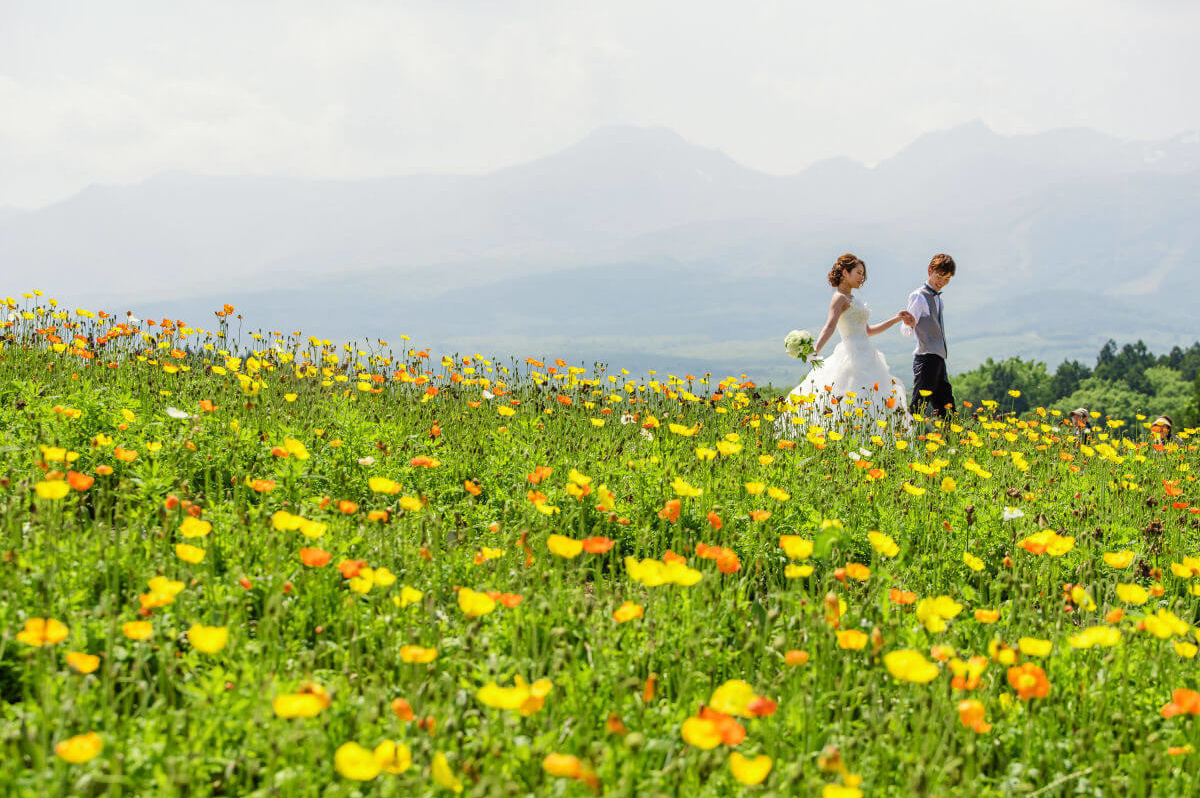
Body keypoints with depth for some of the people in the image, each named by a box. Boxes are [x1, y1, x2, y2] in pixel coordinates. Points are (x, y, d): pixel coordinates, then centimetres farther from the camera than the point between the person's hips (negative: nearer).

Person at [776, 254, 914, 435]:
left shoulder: (853, 300, 22)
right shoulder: (839, 298, -5)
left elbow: (868, 331, 31)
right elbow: (829, 326, -20)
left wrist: (897, 319, 33)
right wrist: (815, 352, -36)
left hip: (866, 357, 10)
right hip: (853, 356, -10)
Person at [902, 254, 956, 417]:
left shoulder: (937, 297, 19)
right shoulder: (919, 296, -7)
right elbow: (906, 331, -16)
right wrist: (910, 324, -35)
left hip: (938, 360, 9)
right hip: (926, 358, -9)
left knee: (947, 410, 8)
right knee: (919, 406, -14)